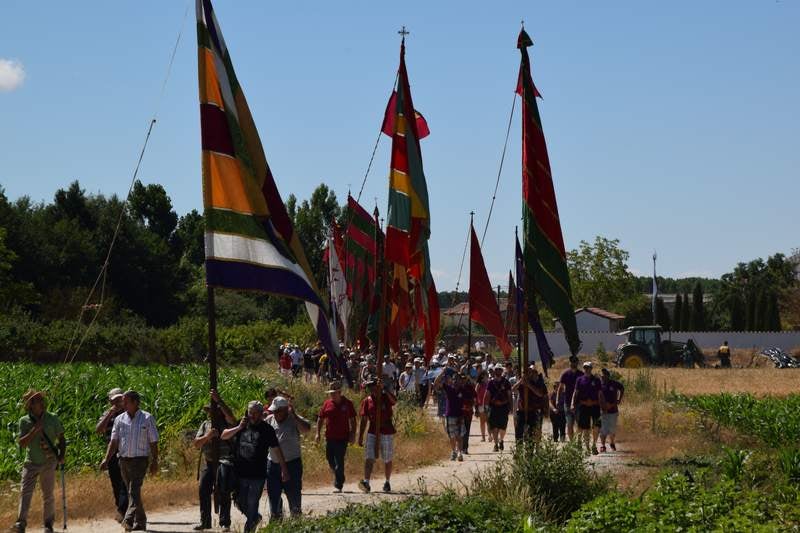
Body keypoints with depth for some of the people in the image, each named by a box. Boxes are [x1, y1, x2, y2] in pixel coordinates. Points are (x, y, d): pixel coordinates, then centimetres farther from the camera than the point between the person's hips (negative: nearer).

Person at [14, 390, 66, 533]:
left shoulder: (52, 419, -1)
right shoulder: (24, 421, -2)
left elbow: (61, 438, 9)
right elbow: (21, 443, -10)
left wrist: (61, 456, -4)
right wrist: (35, 430, -21)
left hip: (48, 462, 0)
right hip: (31, 462, 0)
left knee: (48, 494, 4)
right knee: (25, 492, -12)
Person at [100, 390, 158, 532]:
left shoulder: (147, 418, -1)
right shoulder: (119, 419, 9)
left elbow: (154, 442, 1)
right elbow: (114, 441, 6)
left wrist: (155, 462, -4)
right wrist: (107, 459, -5)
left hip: (140, 460, -5)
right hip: (124, 460, 5)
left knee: (134, 490, -18)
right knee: (132, 492, 10)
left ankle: (129, 520, -29)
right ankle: (140, 521, 21)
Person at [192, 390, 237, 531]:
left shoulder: (227, 423, 3)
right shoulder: (206, 424, 16)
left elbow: (230, 415, -23)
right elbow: (196, 444, 10)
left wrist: (219, 400, -28)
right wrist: (207, 436, -10)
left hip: (224, 460, -5)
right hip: (207, 461, 5)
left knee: (223, 491, -11)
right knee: (203, 490, 0)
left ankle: (225, 522, -5)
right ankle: (205, 521, 10)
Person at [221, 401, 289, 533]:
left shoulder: (267, 429, -3)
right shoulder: (243, 425, 8)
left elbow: (276, 449, -3)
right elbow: (223, 436, 5)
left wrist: (284, 469, -7)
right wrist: (239, 428, -10)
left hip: (257, 475, -4)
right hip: (240, 473, 4)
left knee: (252, 504, -2)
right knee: (240, 503, 11)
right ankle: (255, 518, 36)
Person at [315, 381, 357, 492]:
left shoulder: (347, 404, 0)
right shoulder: (327, 404, 7)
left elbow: (352, 420, 4)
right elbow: (320, 419, 13)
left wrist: (352, 435, -2)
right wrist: (318, 433, 5)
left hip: (342, 438, -4)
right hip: (329, 437, 4)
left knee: (339, 462, -7)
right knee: (331, 461, 12)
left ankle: (338, 485, -4)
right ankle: (340, 479, 35)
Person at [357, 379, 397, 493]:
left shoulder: (386, 398, -3)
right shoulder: (366, 401, 4)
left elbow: (394, 400, -29)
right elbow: (363, 420, 7)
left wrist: (384, 390, -32)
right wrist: (360, 436, 4)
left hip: (387, 432, -1)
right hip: (372, 432, 1)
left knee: (387, 460, 10)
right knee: (369, 458, -13)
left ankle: (387, 482, 27)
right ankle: (366, 483, -23)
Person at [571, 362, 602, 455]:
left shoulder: (596, 380, 7)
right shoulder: (580, 380, 6)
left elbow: (599, 394, 10)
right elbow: (575, 393, 6)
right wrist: (573, 404, -5)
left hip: (595, 405, 0)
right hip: (583, 406, 0)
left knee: (596, 426, -10)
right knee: (585, 428, 1)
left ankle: (594, 445, 6)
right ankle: (587, 447, 15)